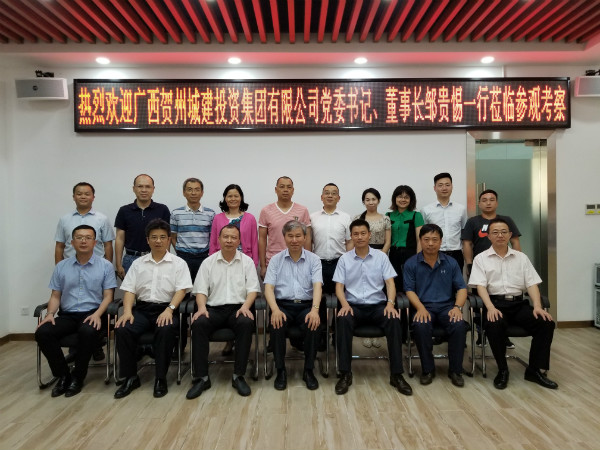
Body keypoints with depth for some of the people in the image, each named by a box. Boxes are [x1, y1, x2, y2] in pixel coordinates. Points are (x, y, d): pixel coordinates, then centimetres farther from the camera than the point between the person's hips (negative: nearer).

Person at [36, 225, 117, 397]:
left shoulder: (105, 266, 3)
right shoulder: (61, 266, 12)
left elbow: (108, 296, -2)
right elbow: (55, 296, 12)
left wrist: (97, 314, -19)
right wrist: (50, 313, -7)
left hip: (93, 314, -3)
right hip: (67, 315, 4)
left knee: (88, 331, -36)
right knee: (42, 333, -24)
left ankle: (77, 377, -13)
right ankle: (62, 375, -6)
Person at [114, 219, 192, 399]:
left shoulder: (178, 263, 6)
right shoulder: (138, 263, 15)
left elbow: (181, 290, -4)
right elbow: (129, 290, 8)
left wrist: (169, 309, -21)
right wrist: (127, 311, -11)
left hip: (166, 309, -3)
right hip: (142, 309, 3)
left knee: (166, 330, -35)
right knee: (122, 329, -25)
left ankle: (161, 378, -17)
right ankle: (130, 377, -9)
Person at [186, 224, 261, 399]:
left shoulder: (247, 261, 9)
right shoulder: (208, 262, 12)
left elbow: (253, 289, 3)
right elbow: (201, 290, 7)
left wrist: (245, 306, -16)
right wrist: (202, 307, -13)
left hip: (238, 308, -1)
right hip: (213, 308, 1)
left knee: (247, 323, -33)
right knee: (198, 323, -30)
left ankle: (238, 376, -22)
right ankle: (201, 377, -21)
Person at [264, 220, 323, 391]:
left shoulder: (313, 259, 6)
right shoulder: (276, 260, 7)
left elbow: (317, 286, -7)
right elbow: (269, 287, -2)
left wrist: (315, 309, -26)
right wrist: (275, 310, -20)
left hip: (306, 305, 0)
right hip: (283, 305, 0)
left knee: (314, 325, -31)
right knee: (276, 324, -31)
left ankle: (309, 371, -10)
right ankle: (280, 370, -12)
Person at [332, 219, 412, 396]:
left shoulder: (381, 256, 6)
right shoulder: (344, 259, 5)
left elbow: (390, 283, 1)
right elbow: (339, 286, 1)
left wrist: (390, 303, -18)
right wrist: (344, 304, -19)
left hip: (377, 304, 1)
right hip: (353, 305, 0)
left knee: (394, 321, -30)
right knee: (343, 320, -34)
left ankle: (396, 375, -18)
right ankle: (345, 374, -23)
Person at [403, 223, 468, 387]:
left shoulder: (451, 263, 11)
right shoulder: (411, 263, 5)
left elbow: (461, 288, 7)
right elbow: (409, 290, 0)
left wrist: (457, 307, -12)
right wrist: (421, 308, -18)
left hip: (447, 306, 2)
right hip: (424, 306, -2)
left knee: (459, 325, -29)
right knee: (421, 326, -34)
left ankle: (455, 370, -9)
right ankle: (427, 369, -12)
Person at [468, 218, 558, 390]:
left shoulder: (521, 257, 14)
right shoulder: (481, 258, 5)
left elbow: (532, 284, 6)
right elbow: (480, 286, -5)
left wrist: (537, 306, -11)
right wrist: (491, 308, -22)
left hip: (519, 303, 4)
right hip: (495, 303, -3)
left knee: (547, 323, -22)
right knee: (494, 325, -35)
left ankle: (535, 370, -5)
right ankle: (502, 370, -13)